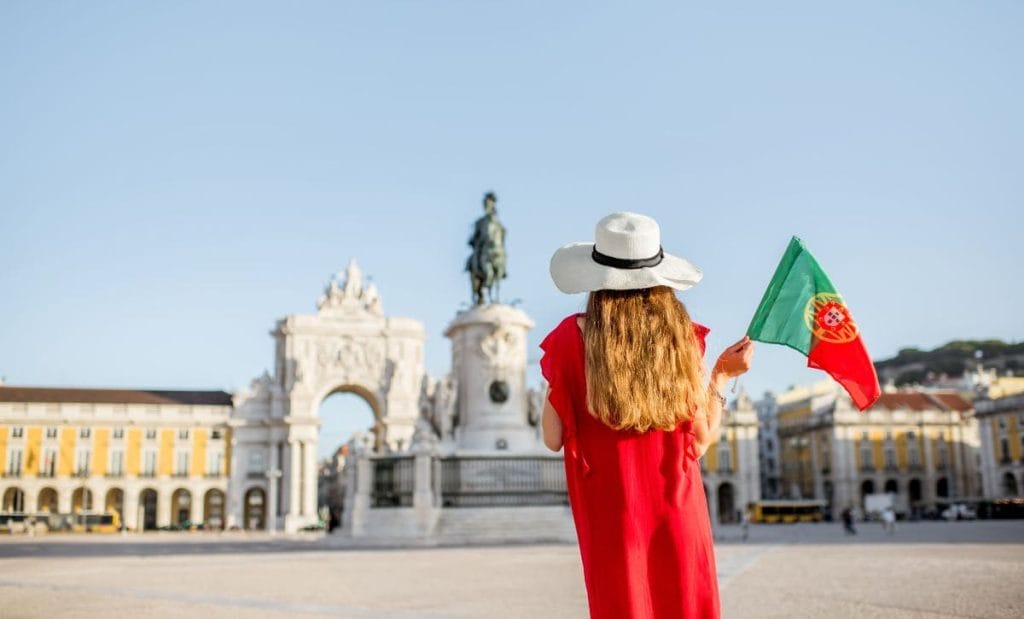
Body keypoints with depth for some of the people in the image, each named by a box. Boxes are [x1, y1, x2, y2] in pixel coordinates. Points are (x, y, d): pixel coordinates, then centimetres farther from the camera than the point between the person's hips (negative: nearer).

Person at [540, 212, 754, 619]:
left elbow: (553, 439, -4)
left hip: (611, 517, -1)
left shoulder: (572, 338, -9)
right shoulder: (682, 335, -4)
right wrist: (722, 375, 11)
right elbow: (701, 439, -2)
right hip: (679, 514, 1)